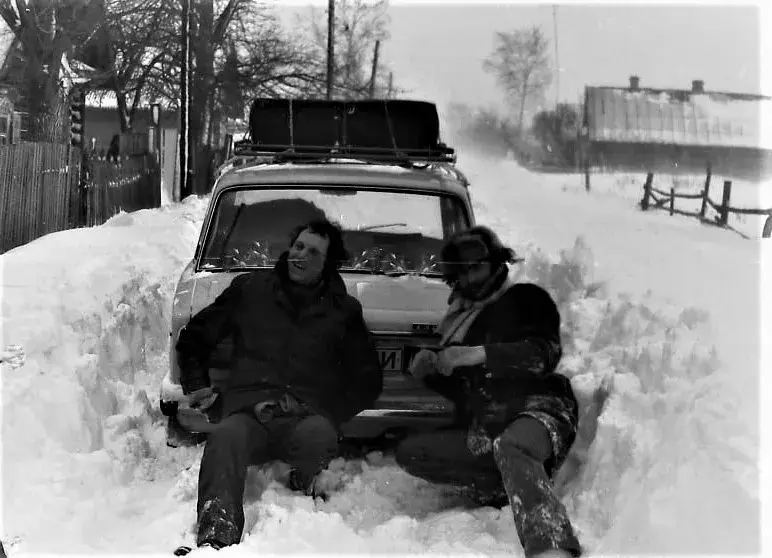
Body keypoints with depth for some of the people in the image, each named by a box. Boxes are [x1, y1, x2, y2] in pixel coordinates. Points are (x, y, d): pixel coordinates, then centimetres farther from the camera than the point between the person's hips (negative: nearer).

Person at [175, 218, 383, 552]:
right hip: (247, 412, 0)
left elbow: (367, 381, 20)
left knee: (318, 436, -37)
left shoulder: (343, 311, 16)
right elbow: (193, 339, 26)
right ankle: (215, 538, -48)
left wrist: (326, 412, 5)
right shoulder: (249, 290, 16)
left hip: (306, 418, 0)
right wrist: (197, 387, 14)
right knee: (225, 439, -37)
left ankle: (303, 487, -5)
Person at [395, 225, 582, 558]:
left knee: (510, 447, -41)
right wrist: (428, 371, 7)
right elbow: (459, 389, 29)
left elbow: (546, 353, -10)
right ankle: (515, 485, -15)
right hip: (482, 425, 7)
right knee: (408, 453, -9)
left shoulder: (524, 299, 8)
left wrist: (479, 354, -16)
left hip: (537, 407, -7)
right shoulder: (459, 320, 27)